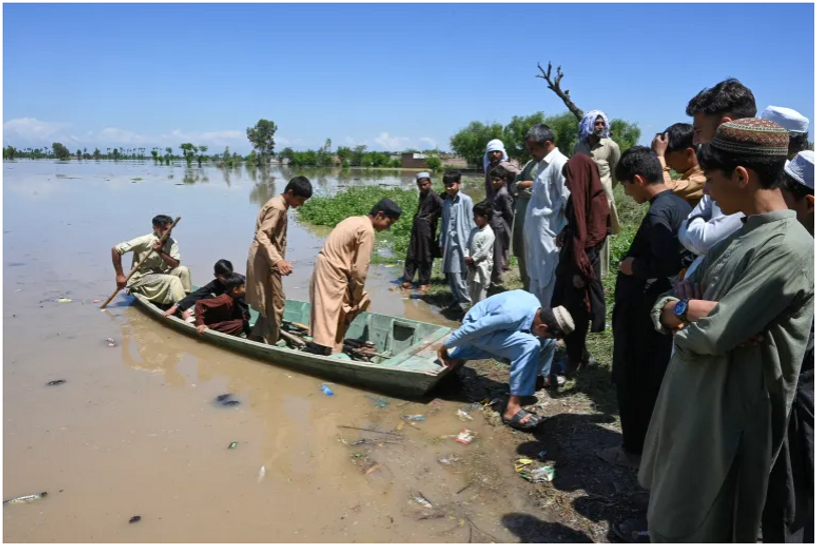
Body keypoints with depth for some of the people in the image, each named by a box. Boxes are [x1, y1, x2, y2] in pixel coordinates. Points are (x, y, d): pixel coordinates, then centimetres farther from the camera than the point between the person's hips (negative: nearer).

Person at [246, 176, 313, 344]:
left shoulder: (279, 205, 13)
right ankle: (268, 344, 6)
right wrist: (278, 260, -40)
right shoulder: (277, 208, -19)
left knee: (269, 303, 18)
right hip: (264, 260, -10)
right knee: (275, 304, -3)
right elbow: (262, 236, -28)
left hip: (267, 259, 10)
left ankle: (256, 337, 28)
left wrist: (278, 259, 26)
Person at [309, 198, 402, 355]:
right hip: (332, 271, -10)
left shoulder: (355, 220, 14)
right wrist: (357, 296, -3)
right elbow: (360, 269, -15)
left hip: (325, 266, 10)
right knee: (329, 315, -5)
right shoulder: (367, 231, -15)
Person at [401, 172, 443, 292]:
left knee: (425, 255, 1)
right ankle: (408, 280, 16)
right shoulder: (422, 194, 13)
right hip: (416, 225, 8)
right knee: (411, 254, 9)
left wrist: (433, 216, -15)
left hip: (427, 227, -8)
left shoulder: (433, 195, -13)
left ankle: (425, 282, 12)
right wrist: (417, 217, 8)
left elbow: (443, 207, -27)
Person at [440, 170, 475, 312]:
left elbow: (471, 223, -6)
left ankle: (465, 299, 6)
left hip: (461, 241, -6)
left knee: (458, 272, -8)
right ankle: (457, 298, 21)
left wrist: (469, 244, -9)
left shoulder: (466, 200, -6)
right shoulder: (446, 202, 11)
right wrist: (441, 243, 14)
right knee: (450, 272, 9)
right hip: (448, 242, 6)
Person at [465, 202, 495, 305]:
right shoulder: (474, 230, 9)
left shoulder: (488, 233, -17)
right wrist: (467, 257, -7)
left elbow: (483, 252, -21)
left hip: (482, 266, -9)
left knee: (480, 290, -1)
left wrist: (472, 259, -16)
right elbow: (469, 246, 9)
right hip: (472, 265, 9)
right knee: (472, 290, 16)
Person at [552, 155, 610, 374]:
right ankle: (575, 355, 28)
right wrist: (565, 235, 4)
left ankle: (576, 359, 19)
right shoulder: (579, 197, 8)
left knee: (576, 312, 4)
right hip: (570, 260, 8)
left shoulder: (596, 200, -17)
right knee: (565, 310, 15)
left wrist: (581, 269, -21)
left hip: (581, 265, -8)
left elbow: (593, 238, -20)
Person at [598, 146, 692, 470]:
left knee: (632, 379, 5)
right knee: (654, 378, 19)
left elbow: (666, 264, -30)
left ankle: (635, 449, 18)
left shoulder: (657, 213, -21)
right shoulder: (681, 205, 7)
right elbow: (683, 258, 13)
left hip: (643, 310, -9)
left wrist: (633, 266, -14)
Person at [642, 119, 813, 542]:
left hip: (728, 416, -8)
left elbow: (712, 335, -25)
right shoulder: (738, 238, 8)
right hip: (691, 402, 8)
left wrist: (679, 312, -4)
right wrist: (695, 309, -14)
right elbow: (665, 306, 7)